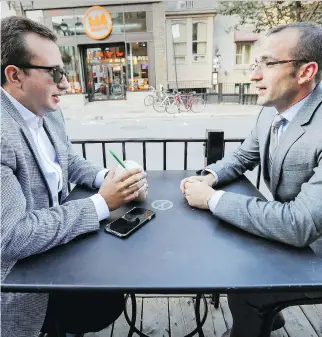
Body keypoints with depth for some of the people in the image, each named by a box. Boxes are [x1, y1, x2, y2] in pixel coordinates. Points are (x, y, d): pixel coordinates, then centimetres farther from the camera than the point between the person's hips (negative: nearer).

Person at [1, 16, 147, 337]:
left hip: (54, 243, 7)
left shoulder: (49, 112, -2)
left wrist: (108, 178, -9)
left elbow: (71, 163, 12)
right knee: (105, 304, -7)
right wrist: (101, 202, -27)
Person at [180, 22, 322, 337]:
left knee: (243, 287, -14)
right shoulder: (272, 110, -6)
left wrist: (213, 198, -30)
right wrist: (210, 176, -12)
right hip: (288, 228, 7)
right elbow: (243, 156, 9)